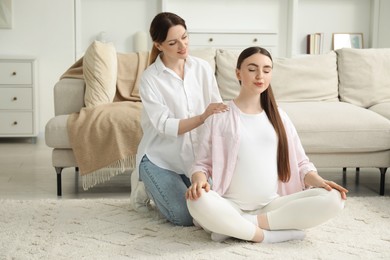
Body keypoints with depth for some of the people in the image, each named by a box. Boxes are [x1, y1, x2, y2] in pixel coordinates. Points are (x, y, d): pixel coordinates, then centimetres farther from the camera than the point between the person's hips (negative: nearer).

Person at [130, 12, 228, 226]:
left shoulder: (202, 68, -3)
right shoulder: (150, 79, -14)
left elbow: (218, 111, -5)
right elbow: (164, 126, -21)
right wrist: (203, 117, -36)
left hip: (195, 156, 4)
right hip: (160, 159, -4)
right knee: (185, 217, -15)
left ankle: (161, 187, 21)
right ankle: (148, 188, 15)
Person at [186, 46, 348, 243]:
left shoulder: (278, 116, 13)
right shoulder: (220, 116, 3)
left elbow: (300, 163, 14)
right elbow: (202, 163, 2)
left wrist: (319, 181, -7)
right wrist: (199, 180, -22)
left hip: (272, 205, 4)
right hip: (231, 206, -4)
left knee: (333, 199, -22)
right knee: (198, 201, -37)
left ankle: (235, 227, -21)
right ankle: (268, 235, -22)